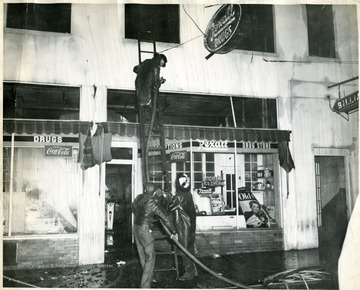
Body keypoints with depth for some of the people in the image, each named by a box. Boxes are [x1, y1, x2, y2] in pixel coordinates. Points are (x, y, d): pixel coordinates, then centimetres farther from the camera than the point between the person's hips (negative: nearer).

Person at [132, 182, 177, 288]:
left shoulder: (138, 198, -2)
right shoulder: (153, 203, -21)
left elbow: (133, 206, 21)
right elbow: (166, 218, -16)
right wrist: (174, 232, -7)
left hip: (136, 227, 8)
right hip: (145, 230, -8)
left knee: (142, 255, 20)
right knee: (150, 257, 0)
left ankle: (148, 276, 37)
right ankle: (145, 285, -2)